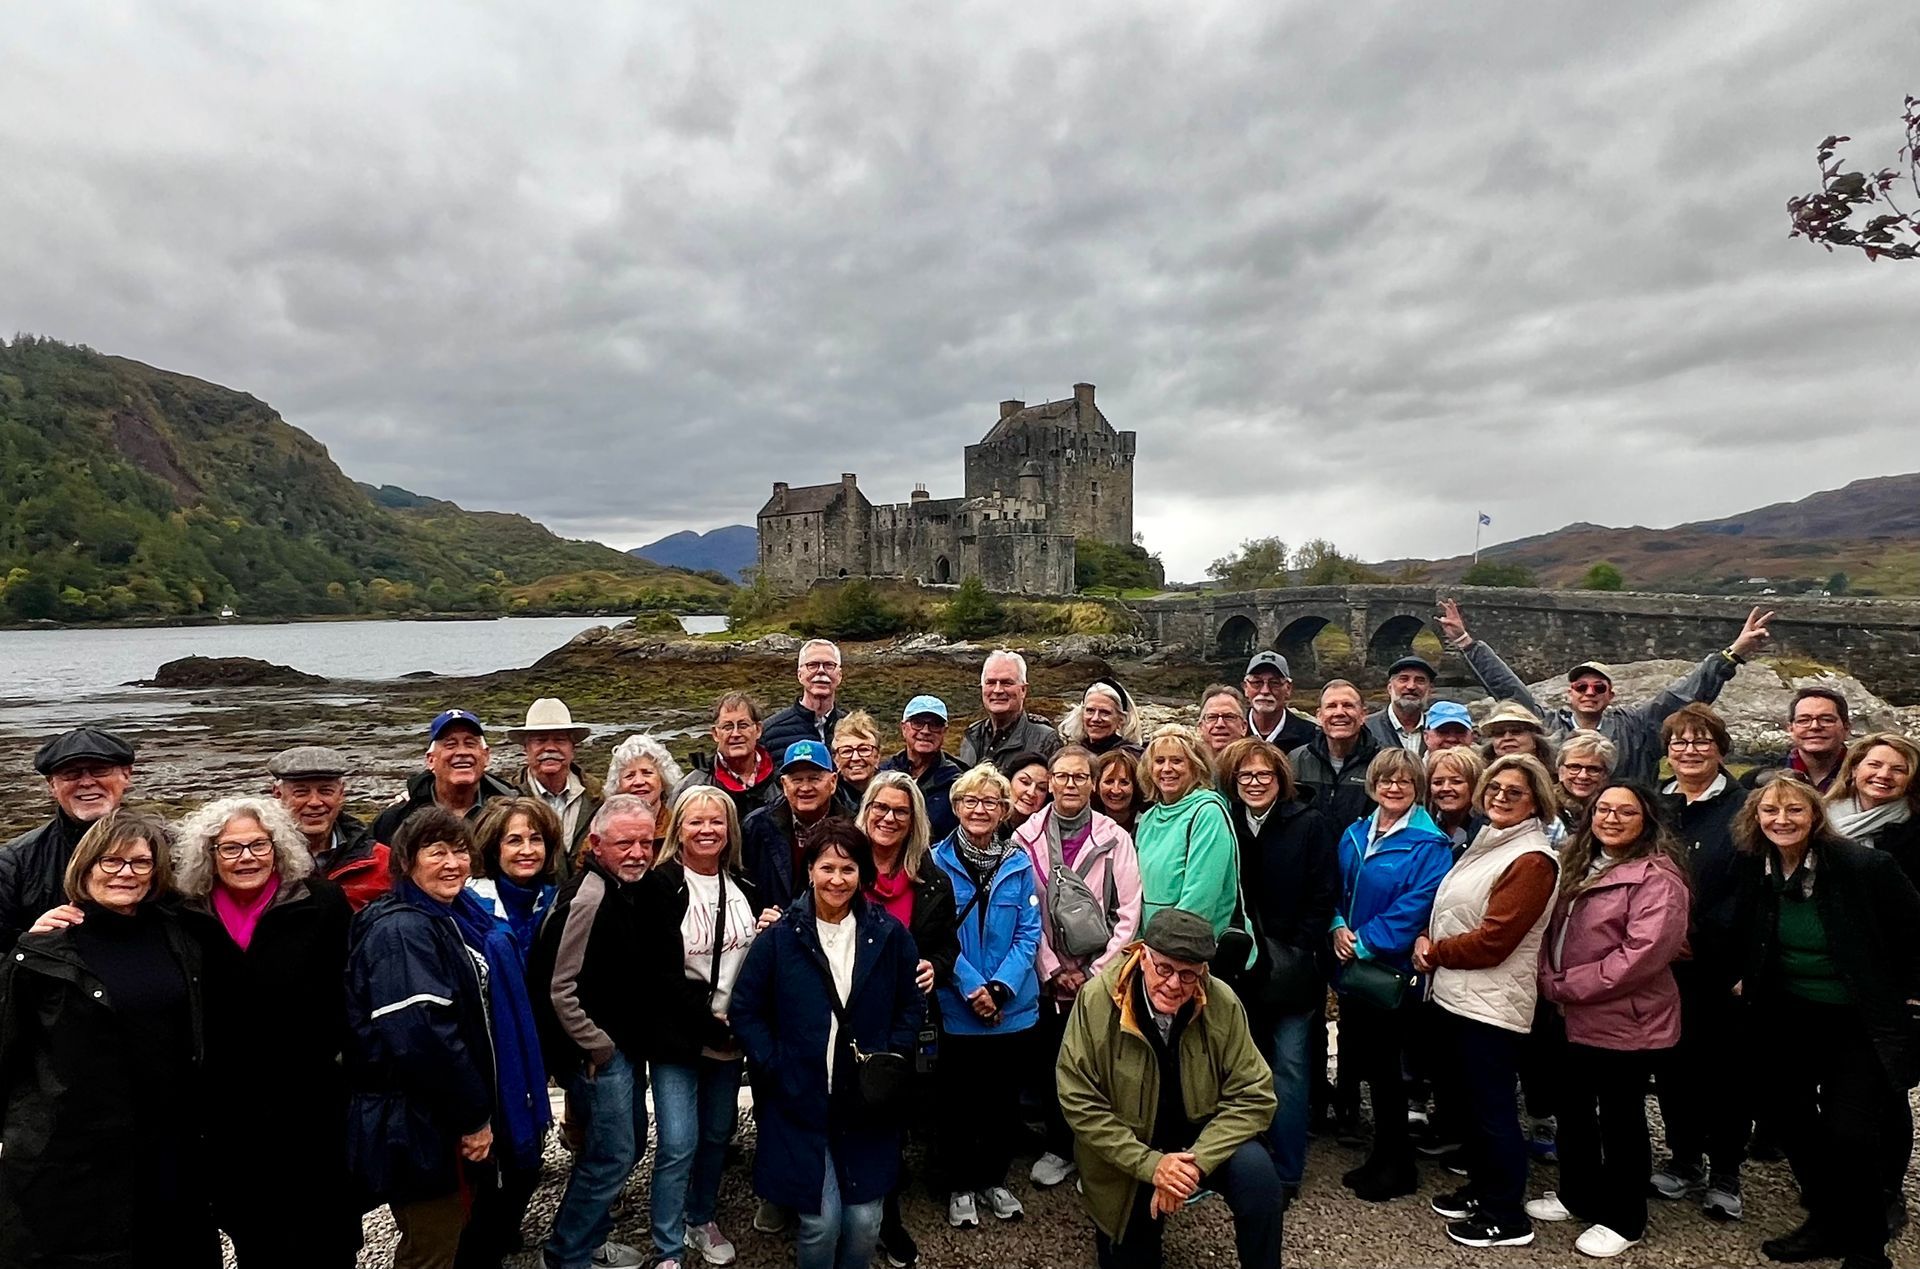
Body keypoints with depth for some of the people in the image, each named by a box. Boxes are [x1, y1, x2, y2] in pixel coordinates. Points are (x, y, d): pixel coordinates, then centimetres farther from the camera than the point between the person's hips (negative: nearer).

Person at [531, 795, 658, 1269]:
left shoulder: (630, 891, 7)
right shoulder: (587, 898, -23)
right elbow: (561, 988, -24)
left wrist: (634, 1044, 13)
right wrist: (598, 1049, -17)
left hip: (625, 1047, 9)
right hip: (596, 1052, -9)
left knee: (630, 1144, 18)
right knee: (612, 1154, -2)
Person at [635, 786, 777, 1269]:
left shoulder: (743, 887, 7)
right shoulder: (659, 886, -11)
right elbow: (656, 973, -14)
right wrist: (710, 1021, -16)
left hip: (731, 1036, 5)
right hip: (677, 1035, -5)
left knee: (718, 1133, 16)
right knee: (678, 1144, -5)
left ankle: (702, 1219, 38)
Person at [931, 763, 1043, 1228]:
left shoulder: (1019, 862, -2)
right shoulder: (938, 861, -8)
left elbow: (1029, 933, -4)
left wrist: (1000, 987, -15)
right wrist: (971, 987, -18)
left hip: (1012, 1006, 2)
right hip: (956, 1009, -2)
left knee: (1004, 1095, 16)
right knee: (958, 1097, 12)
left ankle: (994, 1179, 35)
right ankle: (959, 1186, 30)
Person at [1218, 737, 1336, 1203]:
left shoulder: (1308, 823, -5)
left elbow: (1324, 894, -7)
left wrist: (1295, 951, -10)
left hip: (1293, 967, -3)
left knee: (1290, 1066, 1)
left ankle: (1286, 1172, 11)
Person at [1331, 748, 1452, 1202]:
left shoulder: (1429, 845, -11)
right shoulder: (1354, 835, 8)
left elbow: (1416, 906, -18)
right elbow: (1336, 889, 13)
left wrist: (1365, 941, -18)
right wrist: (1338, 927, -5)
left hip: (1393, 969, -6)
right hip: (1352, 967, 6)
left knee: (1383, 1063, 3)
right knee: (1367, 1061, 13)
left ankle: (1395, 1165, 22)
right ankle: (1385, 1155, 31)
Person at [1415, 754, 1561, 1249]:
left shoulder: (1532, 860, -17)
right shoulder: (1485, 844, 11)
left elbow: (1492, 941, -21)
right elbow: (1451, 913, 18)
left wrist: (1432, 953, -9)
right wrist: (1427, 942, -2)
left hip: (1491, 1005, -9)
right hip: (1460, 996, 9)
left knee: (1492, 1108, 3)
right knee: (1471, 1099, 19)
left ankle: (1508, 1216, 18)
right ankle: (1481, 1190, 35)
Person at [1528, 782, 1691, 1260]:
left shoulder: (1658, 878, -17)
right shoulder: (1579, 863, 9)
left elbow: (1642, 954, -25)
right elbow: (1555, 929, 13)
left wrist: (1566, 986, -21)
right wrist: (1549, 981, -4)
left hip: (1626, 1021, -8)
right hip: (1575, 1018, 8)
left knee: (1620, 1117, 8)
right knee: (1572, 1108, 19)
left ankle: (1623, 1220, 25)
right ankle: (1576, 1194, 38)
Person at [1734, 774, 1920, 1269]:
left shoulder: (1865, 866, -18)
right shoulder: (1754, 868, -6)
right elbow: (1744, 938, 13)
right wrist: (1744, 982, 8)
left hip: (1860, 1024, -4)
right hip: (1786, 1023, 5)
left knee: (1849, 1134, -7)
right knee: (1793, 1120, 12)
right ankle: (1826, 1222, 32)